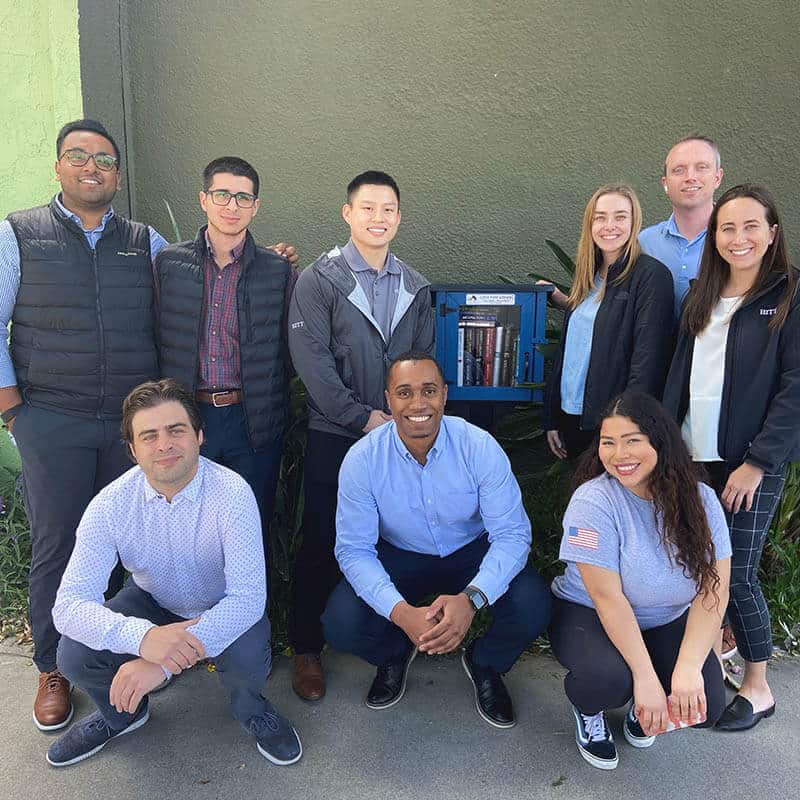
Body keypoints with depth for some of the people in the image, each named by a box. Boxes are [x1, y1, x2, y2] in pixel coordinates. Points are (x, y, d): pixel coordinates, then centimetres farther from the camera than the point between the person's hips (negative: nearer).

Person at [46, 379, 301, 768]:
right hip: (152, 603, 3)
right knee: (74, 656, -20)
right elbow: (69, 604, -26)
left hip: (225, 608, -2)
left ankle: (249, 706, 8)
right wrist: (142, 636, -47)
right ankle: (121, 713, 16)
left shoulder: (232, 494, -30)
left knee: (248, 662, -32)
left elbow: (249, 596, -34)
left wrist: (163, 663, -43)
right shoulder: (110, 506, -21)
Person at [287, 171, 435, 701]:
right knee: (322, 544, 3)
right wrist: (362, 417, -14)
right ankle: (307, 648, 20)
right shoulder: (319, 280, -3)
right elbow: (312, 360, -11)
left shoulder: (416, 287, 11)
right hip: (335, 434, -3)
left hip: (400, 433, 4)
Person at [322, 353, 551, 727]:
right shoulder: (362, 458, -20)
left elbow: (512, 534, -20)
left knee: (532, 607, -26)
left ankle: (484, 662, 12)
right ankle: (395, 654, 15)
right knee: (340, 624, -24)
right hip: (398, 557, 0)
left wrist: (471, 599, -38)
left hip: (472, 553, 0)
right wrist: (401, 612, -34)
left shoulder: (480, 447, -21)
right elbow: (354, 548, -17)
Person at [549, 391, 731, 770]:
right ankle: (588, 712, 6)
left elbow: (713, 590, -13)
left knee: (705, 706, -18)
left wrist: (688, 669, -23)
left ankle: (641, 706, 18)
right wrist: (646, 678, -25)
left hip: (669, 623, 4)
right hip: (588, 615, -3)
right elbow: (608, 598, -24)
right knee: (609, 679, -33)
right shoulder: (593, 501, -23)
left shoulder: (700, 499, -11)